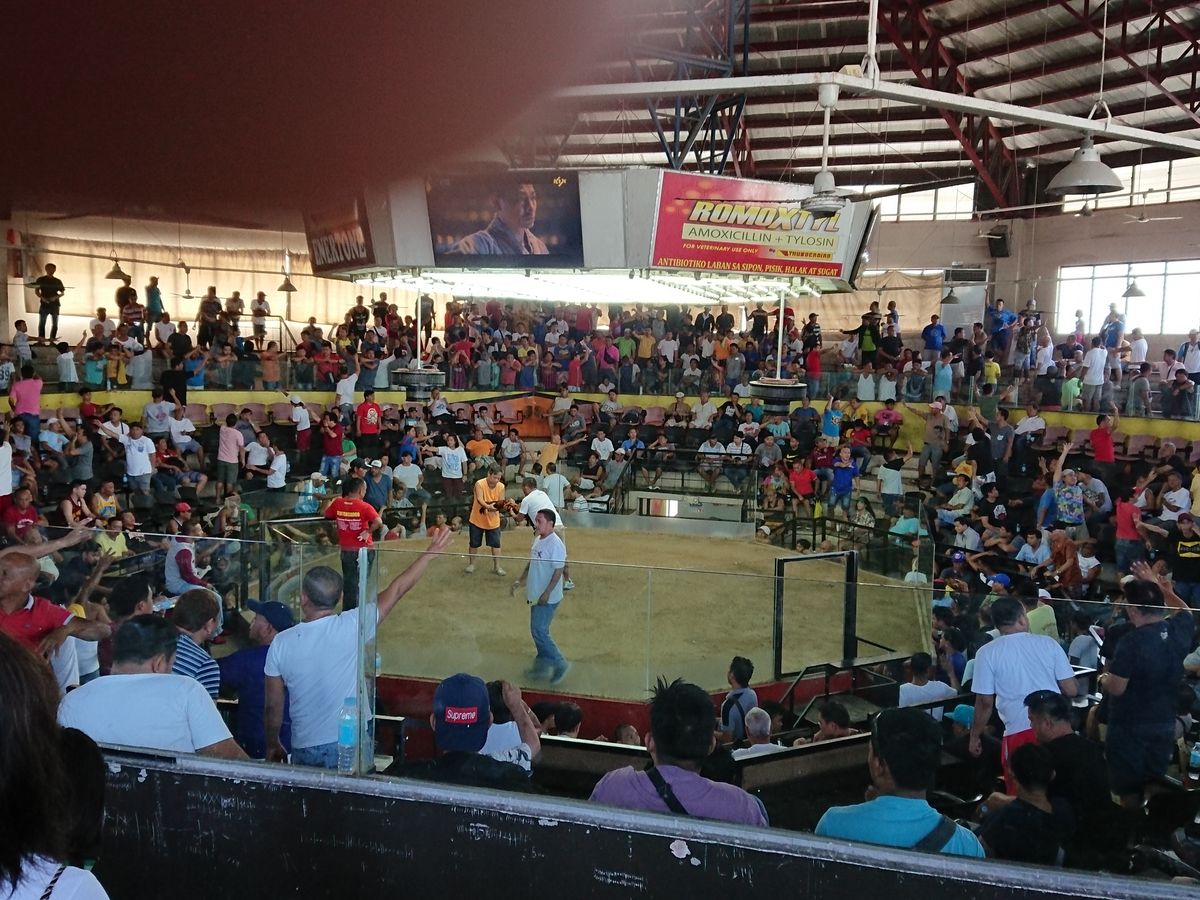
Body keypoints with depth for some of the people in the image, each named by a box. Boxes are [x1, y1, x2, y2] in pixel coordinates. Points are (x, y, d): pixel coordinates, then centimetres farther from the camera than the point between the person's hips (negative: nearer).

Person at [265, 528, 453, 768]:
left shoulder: (281, 644, -9)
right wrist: (430, 553, 5)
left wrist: (273, 745, 17)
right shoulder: (352, 626, -15)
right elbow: (397, 590, -5)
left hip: (306, 750, 1)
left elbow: (273, 707, 0)